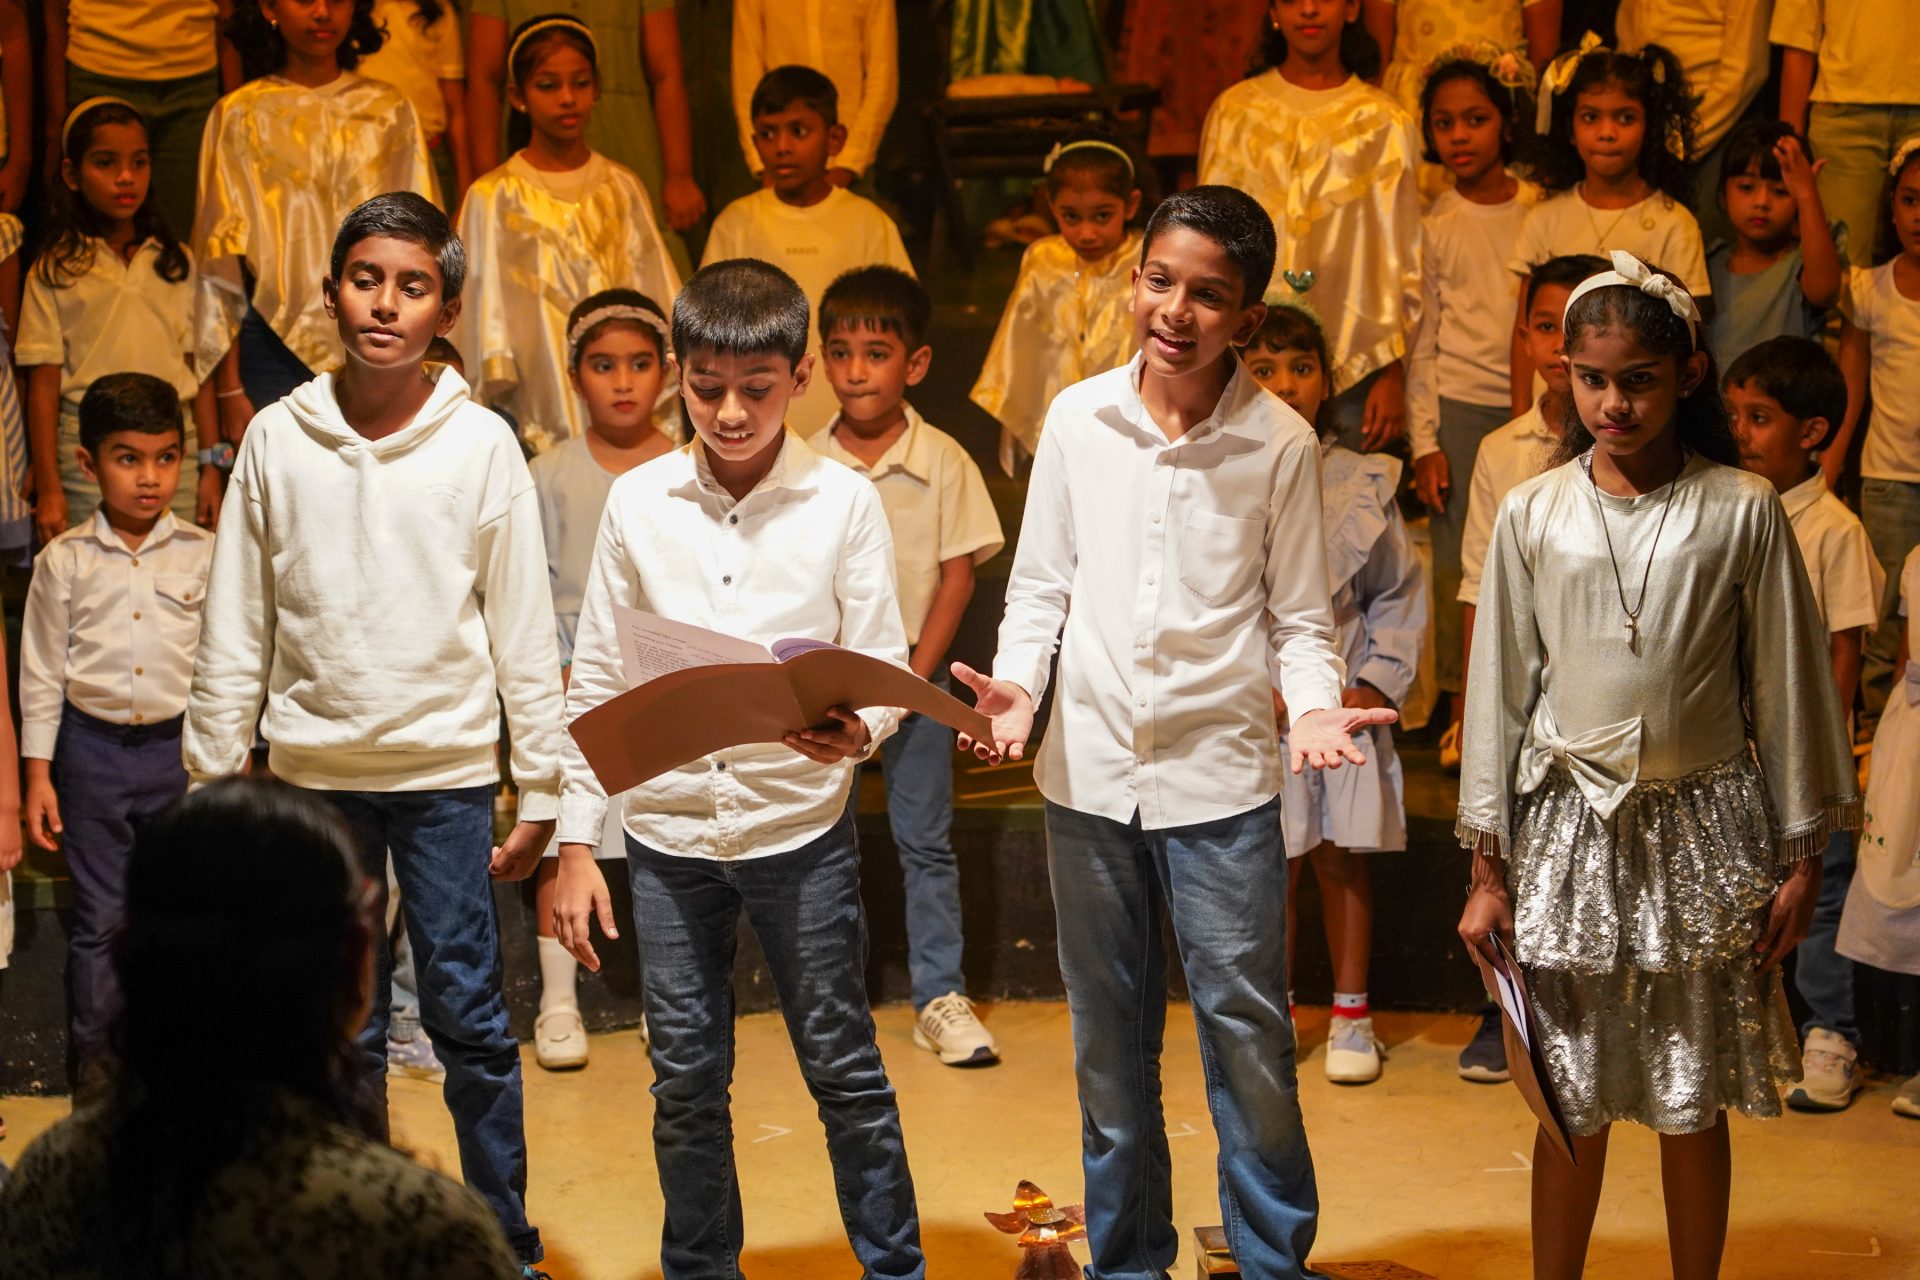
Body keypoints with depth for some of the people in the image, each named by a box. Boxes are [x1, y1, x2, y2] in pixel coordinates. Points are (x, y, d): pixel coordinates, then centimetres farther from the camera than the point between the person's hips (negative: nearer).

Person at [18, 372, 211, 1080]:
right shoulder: (64, 561, -2)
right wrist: (37, 773, 1)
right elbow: (41, 672, 2)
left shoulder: (204, 555, -1)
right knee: (100, 918, 7)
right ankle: (97, 1059, 19)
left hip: (181, 749, 0)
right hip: (92, 748, 0)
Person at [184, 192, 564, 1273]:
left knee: (470, 1018, 0)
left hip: (447, 770, -1)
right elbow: (235, 632, 6)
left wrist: (542, 790, -1)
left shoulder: (482, 443, -2)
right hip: (315, 771, 2)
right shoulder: (278, 440, 2)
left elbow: (525, 630, 0)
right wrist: (214, 781, 3)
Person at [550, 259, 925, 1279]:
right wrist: (575, 841, 3)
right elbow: (596, 682, 6)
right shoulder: (638, 503, 2)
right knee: (684, 1080, 10)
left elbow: (886, 667, -3)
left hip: (800, 824, -2)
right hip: (667, 828, 2)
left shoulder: (844, 504, -3)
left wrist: (855, 731, -27)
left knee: (843, 1069, 5)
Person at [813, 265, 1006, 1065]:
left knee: (926, 841, 3)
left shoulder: (944, 462, -6)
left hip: (917, 674, -1)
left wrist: (911, 680, -10)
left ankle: (939, 997, 8)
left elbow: (957, 576, -5)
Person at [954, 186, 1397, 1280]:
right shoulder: (1078, 419, 0)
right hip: (1090, 769, 2)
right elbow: (1040, 585, 7)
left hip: (1221, 775, -2)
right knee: (1110, 1036, 13)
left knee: (1247, 1028, 1)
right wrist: (1017, 685, -10)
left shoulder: (1282, 443, -4)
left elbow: (1299, 616, 0)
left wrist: (1314, 705, -19)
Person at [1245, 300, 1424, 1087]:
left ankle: (1351, 1013, 21)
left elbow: (1399, 596, 7)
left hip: (1346, 703, 1)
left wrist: (1379, 684, -4)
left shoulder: (1362, 485, 3)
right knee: (1275, 861, 4)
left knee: (1345, 858, 8)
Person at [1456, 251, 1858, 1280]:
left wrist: (1800, 856, 3)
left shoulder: (1742, 511, -3)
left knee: (1695, 1102, 6)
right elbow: (1499, 691, 5)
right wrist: (1488, 868, 4)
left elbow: (1787, 687, 2)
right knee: (1574, 1099, 6)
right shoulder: (1533, 516, 1)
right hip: (1572, 823, 1)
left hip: (1704, 828, -1)